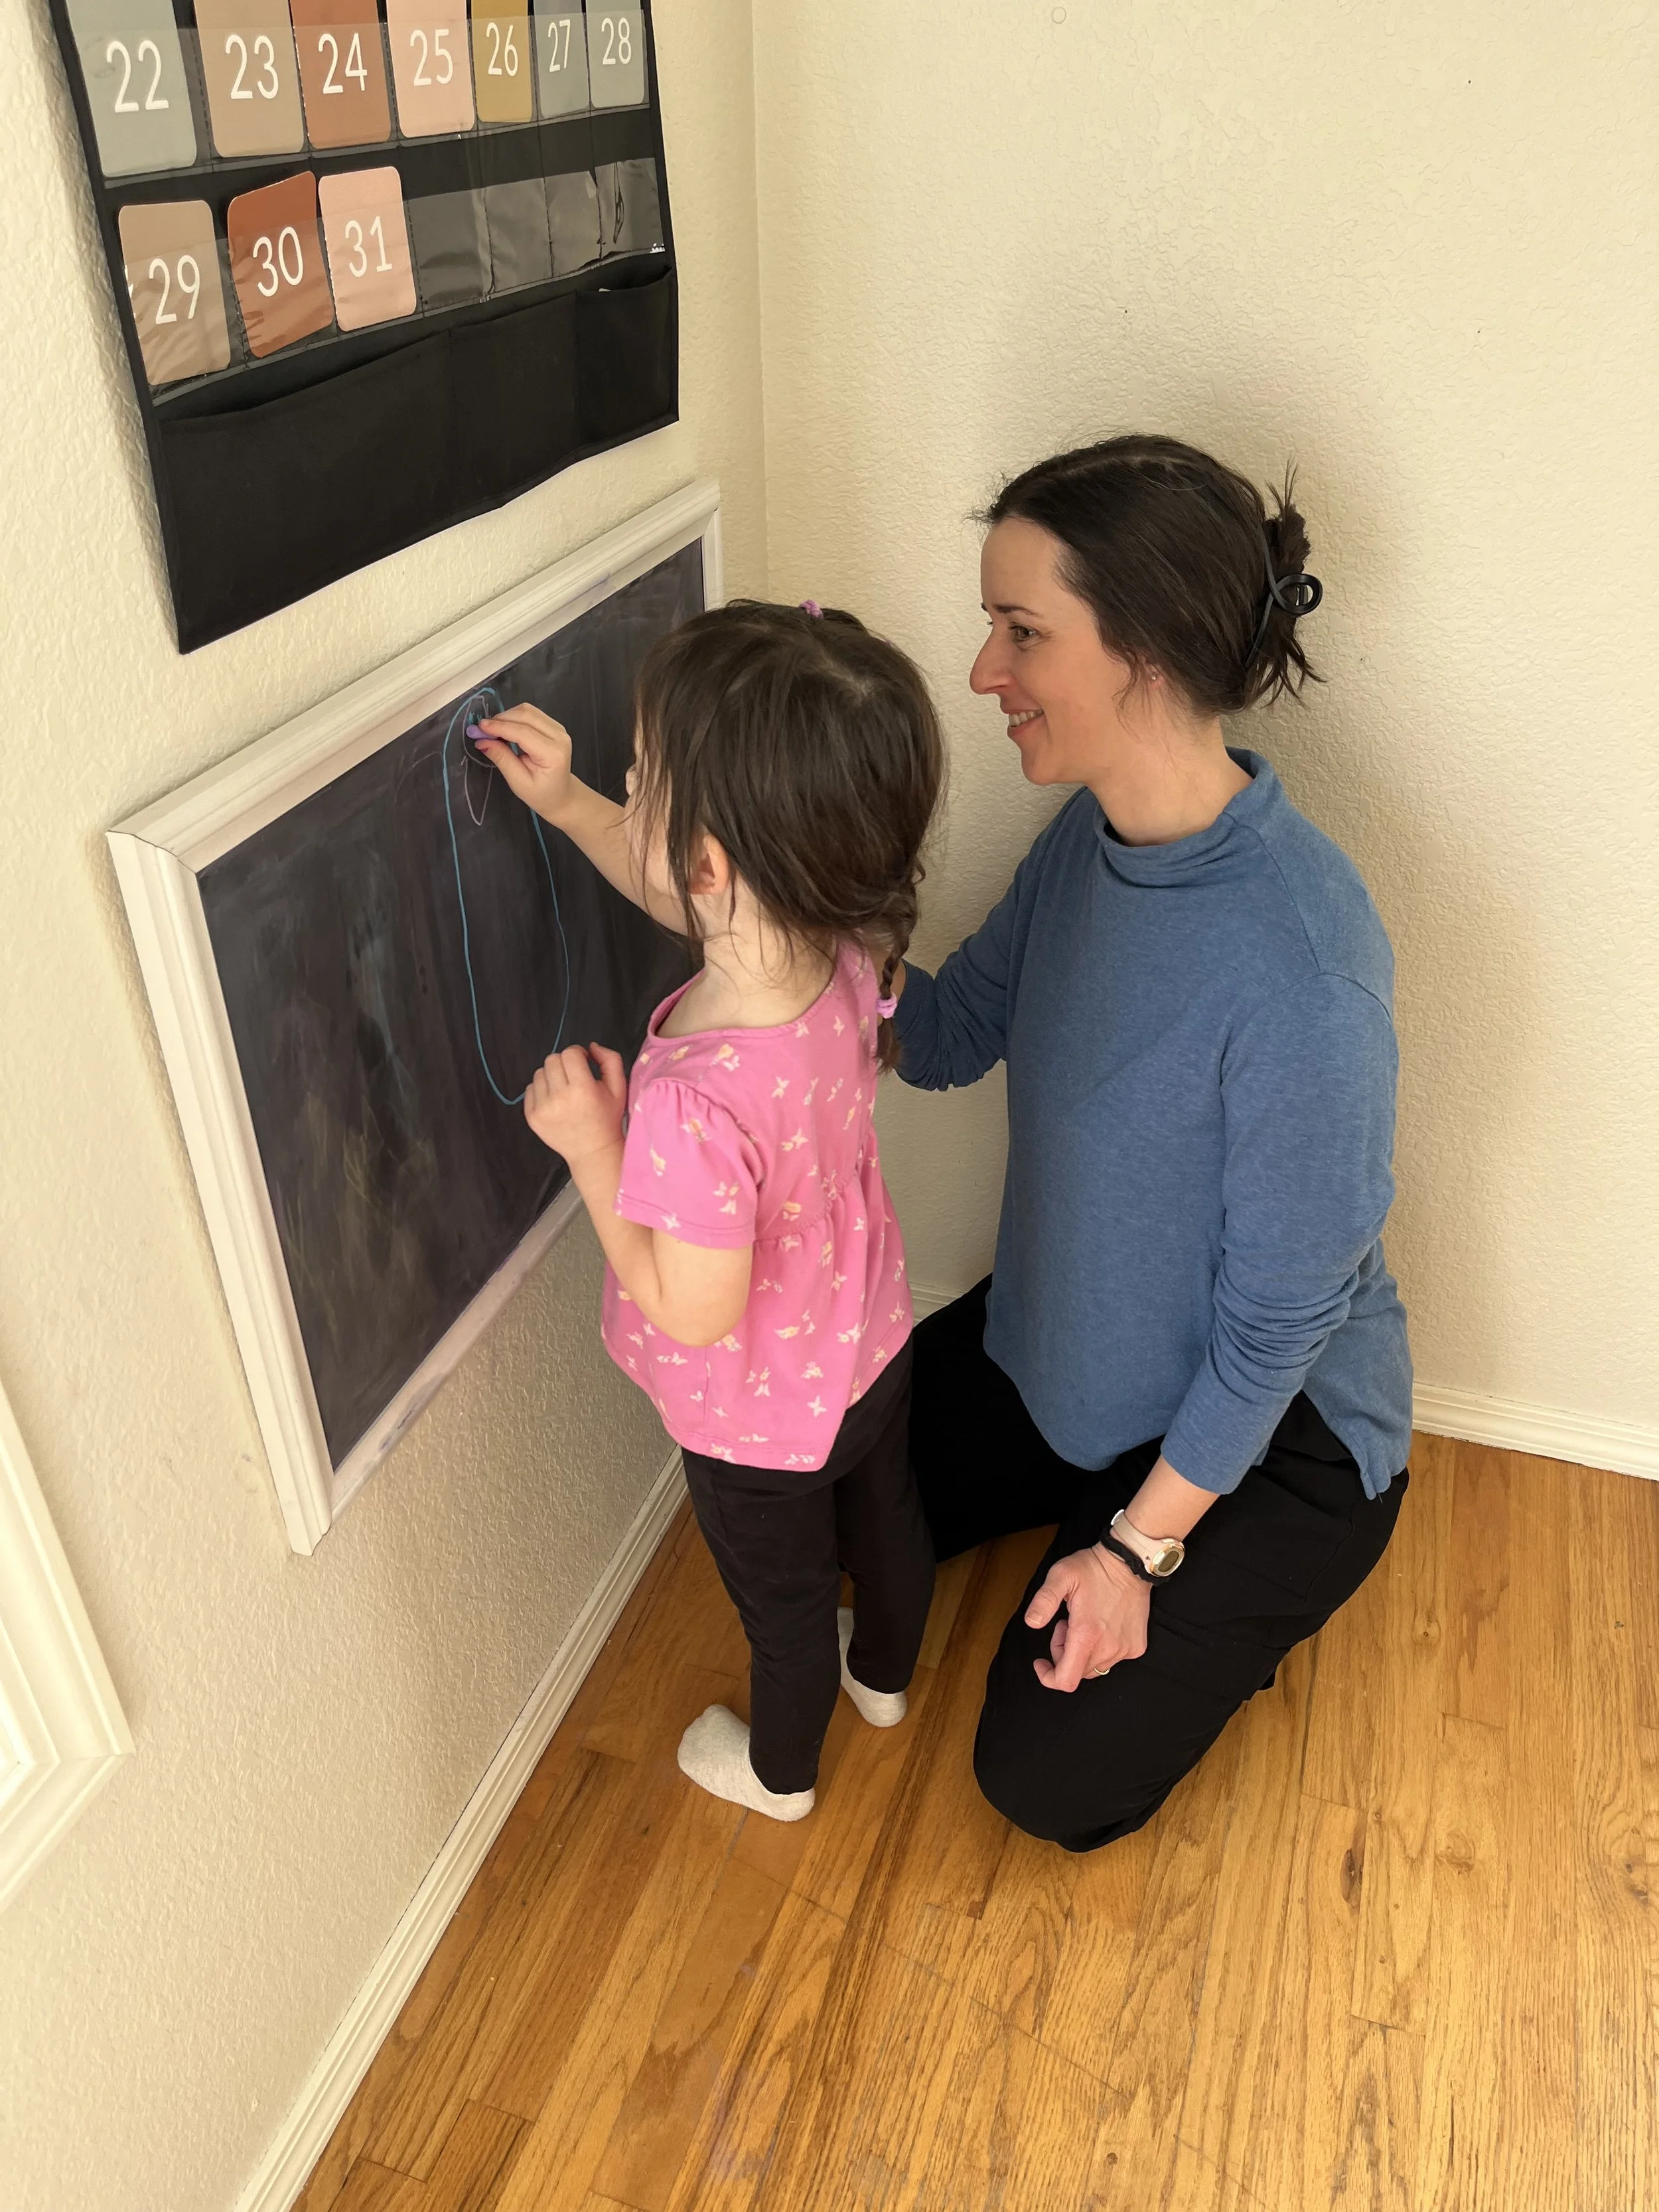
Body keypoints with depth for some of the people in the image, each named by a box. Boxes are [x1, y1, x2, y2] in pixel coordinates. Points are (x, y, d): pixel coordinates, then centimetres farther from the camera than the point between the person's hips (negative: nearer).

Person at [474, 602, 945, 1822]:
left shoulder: (696, 1098, -45)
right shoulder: (844, 949, -22)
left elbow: (692, 1310, -29)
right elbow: (690, 898, 1)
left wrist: (591, 1147, -24)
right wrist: (566, 803, -2)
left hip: (762, 1423, -6)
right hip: (871, 1348, 6)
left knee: (783, 1603, 24)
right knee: (885, 1512, 33)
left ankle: (780, 1769, 56)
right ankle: (884, 1672, 66)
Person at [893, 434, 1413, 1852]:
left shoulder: (1301, 963, -37)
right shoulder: (1093, 836, -13)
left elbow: (1280, 1314, -26)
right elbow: (949, 1037, -4)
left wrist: (1144, 1542, -15)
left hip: (1267, 1426, -7)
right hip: (1067, 1347, 7)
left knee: (1052, 1784, 4)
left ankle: (1255, 1595, 25)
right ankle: (1089, 1495, 31)